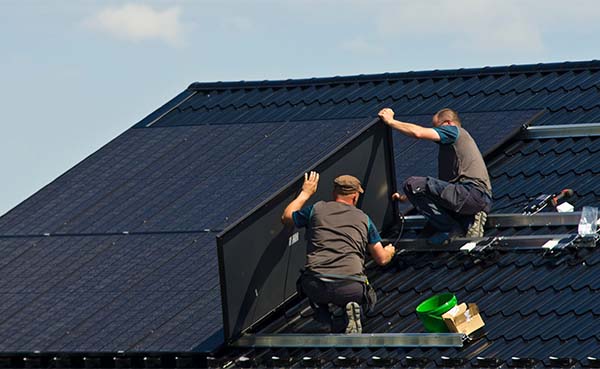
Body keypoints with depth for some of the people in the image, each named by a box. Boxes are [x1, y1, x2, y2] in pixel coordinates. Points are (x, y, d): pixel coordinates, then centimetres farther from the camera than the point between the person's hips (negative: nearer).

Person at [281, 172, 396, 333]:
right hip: (351, 288, 0)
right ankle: (353, 309, -2)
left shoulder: (317, 209, 16)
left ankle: (324, 321, 11)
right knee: (368, 297, 34)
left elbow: (286, 218, 35)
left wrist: (305, 193, 48)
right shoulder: (363, 218, 17)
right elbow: (381, 259, 23)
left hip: (316, 287, 0)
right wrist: (389, 251, 48)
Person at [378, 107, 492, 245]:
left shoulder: (454, 131, 5)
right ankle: (469, 223, 2)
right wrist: (404, 198, 34)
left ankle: (450, 228, -14)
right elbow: (441, 184, 34)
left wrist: (390, 121, 3)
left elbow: (418, 133, -10)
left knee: (413, 184, -14)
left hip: (472, 192, -10)